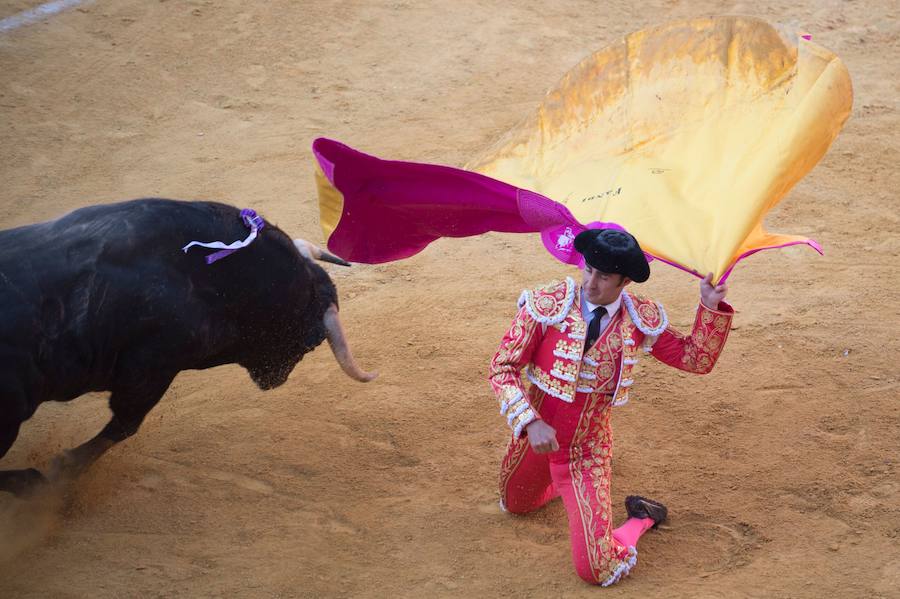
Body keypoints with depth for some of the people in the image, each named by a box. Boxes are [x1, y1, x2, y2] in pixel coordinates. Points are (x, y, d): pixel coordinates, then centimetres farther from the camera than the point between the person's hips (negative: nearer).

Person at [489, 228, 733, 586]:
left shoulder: (640, 319, -10)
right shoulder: (547, 304, -17)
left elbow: (696, 359, -1)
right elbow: (502, 368, -15)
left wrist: (711, 309, -16)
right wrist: (531, 422, -28)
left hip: (587, 449, -1)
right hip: (534, 437, 2)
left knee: (597, 570, -10)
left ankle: (640, 518, 20)